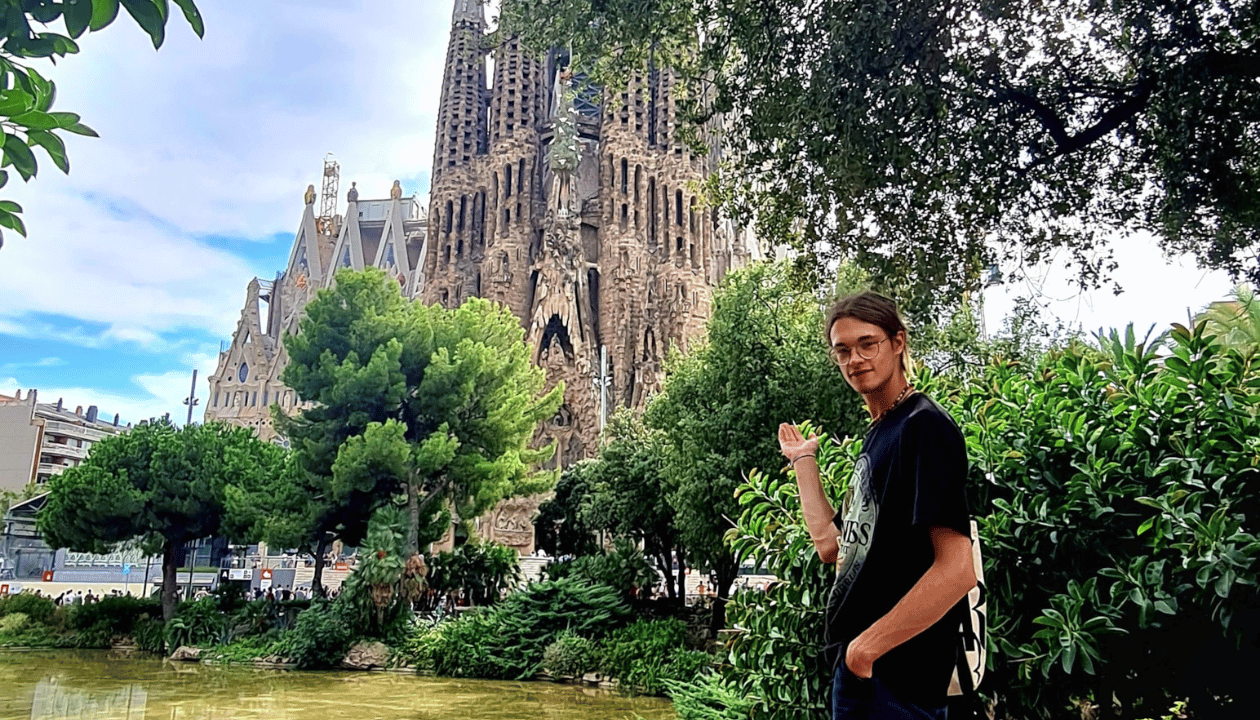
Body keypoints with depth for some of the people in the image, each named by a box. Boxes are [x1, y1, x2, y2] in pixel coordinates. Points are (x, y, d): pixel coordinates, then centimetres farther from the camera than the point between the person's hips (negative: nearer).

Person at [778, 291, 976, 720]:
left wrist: (865, 647, -19)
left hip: (891, 680, -9)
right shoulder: (876, 436, 13)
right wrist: (803, 460, 17)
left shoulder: (925, 426, -15)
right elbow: (831, 545, 15)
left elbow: (956, 570, -23)